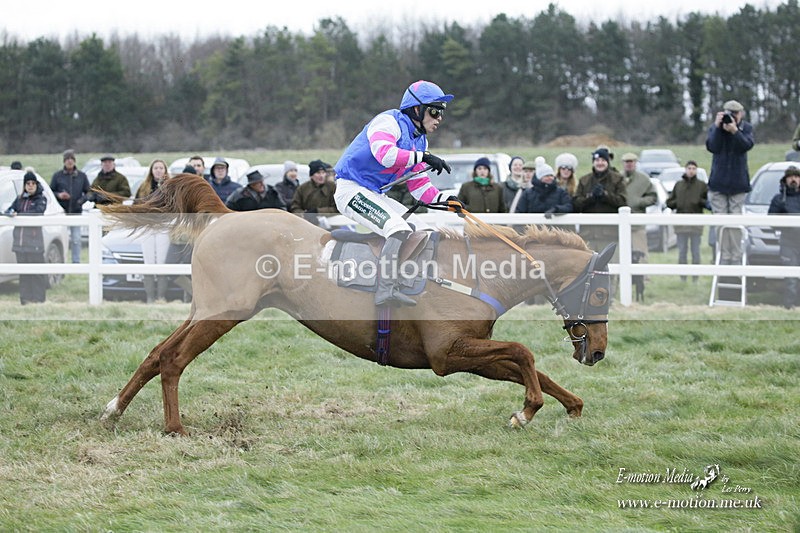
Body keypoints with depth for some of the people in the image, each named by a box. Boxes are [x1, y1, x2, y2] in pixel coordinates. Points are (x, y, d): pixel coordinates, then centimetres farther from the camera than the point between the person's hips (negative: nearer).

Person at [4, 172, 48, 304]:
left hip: (34, 236, -4)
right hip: (19, 237, 4)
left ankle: (38, 298, -3)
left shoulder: (41, 199, 2)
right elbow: (9, 210, 10)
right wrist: (11, 213, -14)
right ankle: (25, 298, 7)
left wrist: (19, 214, -19)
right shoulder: (19, 199, 17)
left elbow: (38, 212, -14)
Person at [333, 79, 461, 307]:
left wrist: (443, 199, -4)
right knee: (400, 228, -29)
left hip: (375, 195, 10)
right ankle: (387, 290, -38)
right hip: (351, 190, -10)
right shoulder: (389, 121, -13)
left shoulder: (420, 140, 15)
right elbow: (384, 153, -34)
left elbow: (419, 185, 13)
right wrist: (422, 157, -32)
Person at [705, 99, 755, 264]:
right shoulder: (715, 128, 1)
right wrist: (717, 127, -23)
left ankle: (736, 258, 2)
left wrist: (735, 131, -31)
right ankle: (723, 258, 1)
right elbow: (711, 147, -14)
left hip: (738, 182, 0)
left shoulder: (746, 128, 1)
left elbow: (748, 144, -16)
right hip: (718, 182, 0)